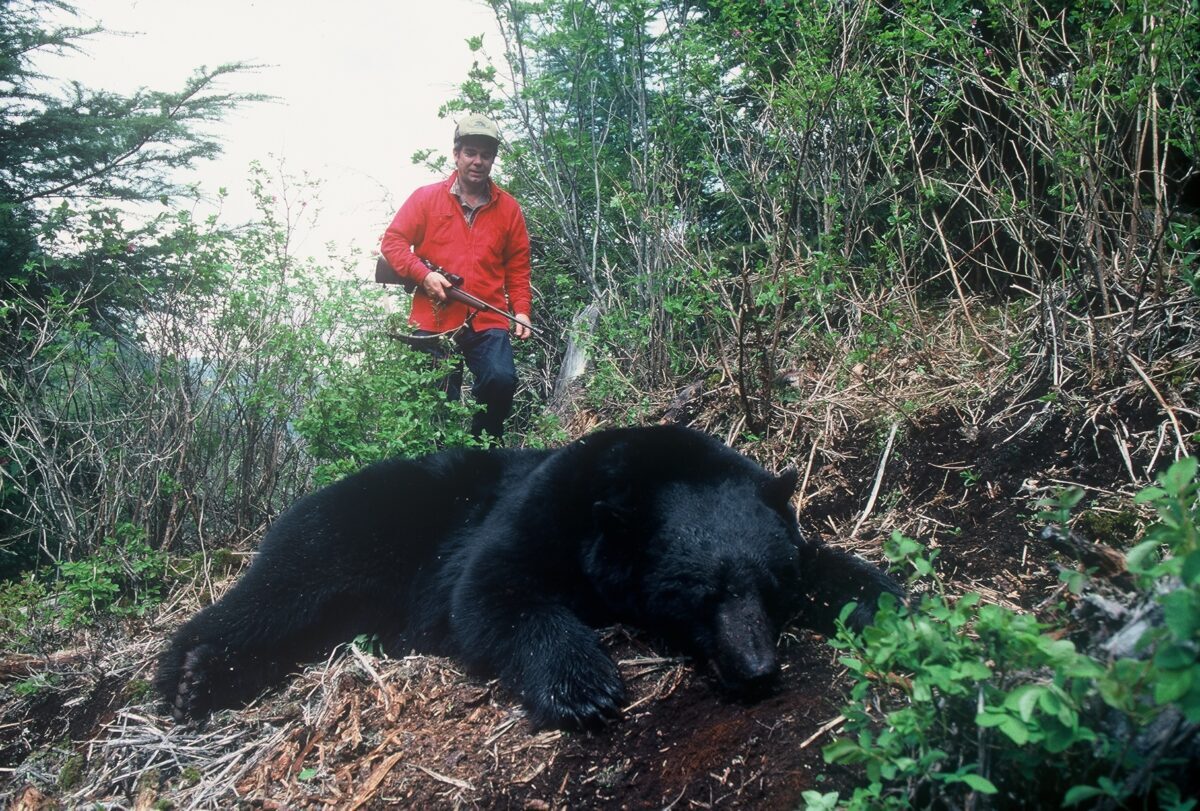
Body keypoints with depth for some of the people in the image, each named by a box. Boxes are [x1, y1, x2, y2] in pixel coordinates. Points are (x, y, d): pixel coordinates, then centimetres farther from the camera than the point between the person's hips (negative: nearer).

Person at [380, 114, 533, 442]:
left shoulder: (508, 208, 10)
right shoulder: (426, 198, 5)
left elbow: (518, 267, 13)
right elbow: (392, 241, 4)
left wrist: (521, 311, 2)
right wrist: (423, 274, -11)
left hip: (488, 321, 0)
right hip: (433, 321, 0)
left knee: (501, 379, -24)